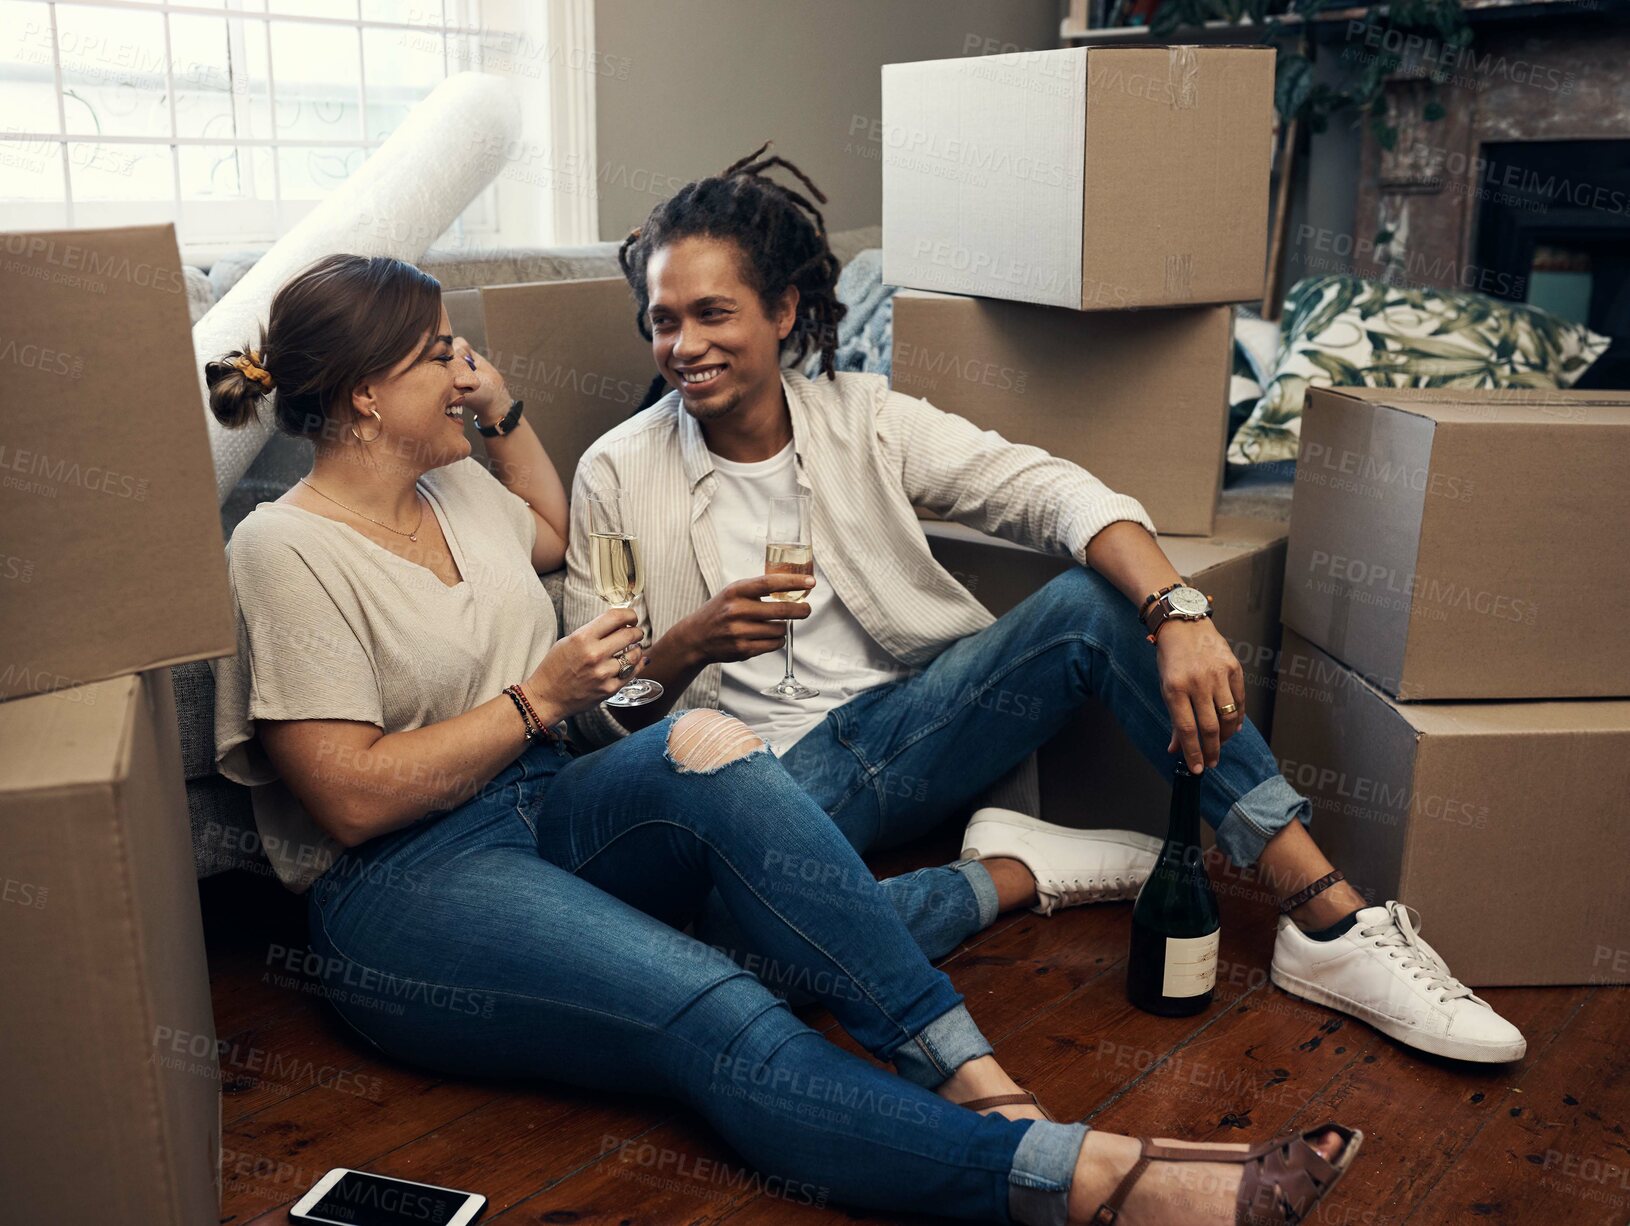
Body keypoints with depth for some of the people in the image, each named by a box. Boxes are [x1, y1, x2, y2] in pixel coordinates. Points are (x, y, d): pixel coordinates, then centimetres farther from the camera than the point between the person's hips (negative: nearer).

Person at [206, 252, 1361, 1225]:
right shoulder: (288, 550, -9)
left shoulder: (454, 485, 14)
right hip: (403, 890, -6)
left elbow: (556, 534, 37)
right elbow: (351, 796, -15)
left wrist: (504, 409, 22)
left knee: (703, 743, -30)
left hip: (548, 812, 7)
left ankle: (972, 1077, -33)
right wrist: (540, 697, -12)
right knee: (719, 1020, -33)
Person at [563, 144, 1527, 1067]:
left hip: (908, 724, 2)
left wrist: (1178, 613, -28)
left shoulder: (863, 419, 1)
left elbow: (1055, 492, -10)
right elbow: (596, 709, -1)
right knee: (732, 914, -38)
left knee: (1098, 600, -22)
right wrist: (693, 642, -23)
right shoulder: (618, 474, -1)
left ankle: (1332, 926, -20)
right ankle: (1017, 871, -13)